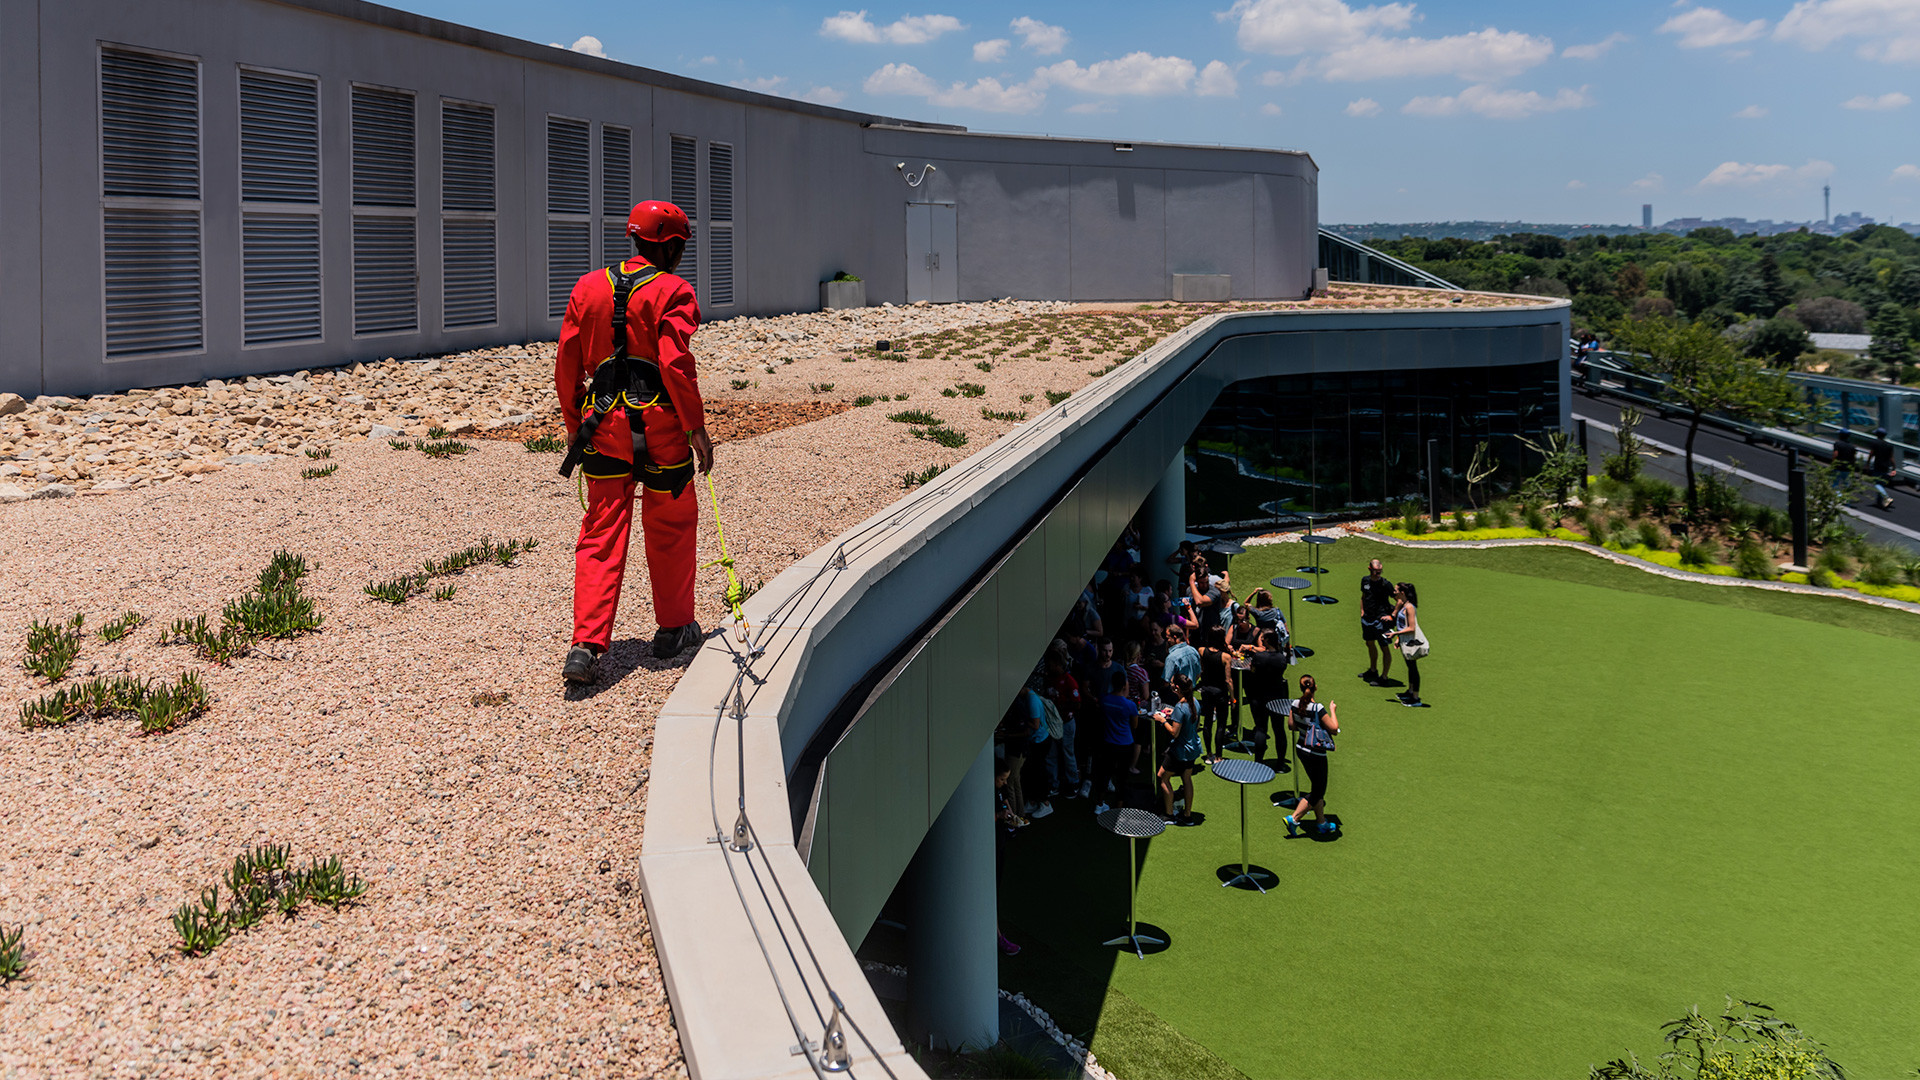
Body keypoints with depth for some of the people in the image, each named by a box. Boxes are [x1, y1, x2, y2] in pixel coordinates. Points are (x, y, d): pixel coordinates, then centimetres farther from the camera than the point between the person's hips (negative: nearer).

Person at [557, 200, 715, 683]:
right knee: (670, 528, 14)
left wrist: (576, 428, 18)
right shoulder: (672, 291, -5)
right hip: (660, 424, -4)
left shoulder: (588, 287, 10)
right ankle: (673, 629, 26)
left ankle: (586, 645, -6)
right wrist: (696, 428, -12)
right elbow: (675, 364, -16)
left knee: (601, 534, 5)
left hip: (605, 425, 4)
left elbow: (566, 366, 10)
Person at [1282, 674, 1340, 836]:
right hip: (1316, 754, -8)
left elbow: (1291, 724, 7)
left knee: (1318, 788, 22)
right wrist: (1332, 711, -5)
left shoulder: (1295, 704, -6)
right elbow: (1334, 728, -19)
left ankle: (1321, 822, 32)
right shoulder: (1318, 708, -25)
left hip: (1301, 749, 8)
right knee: (1318, 791, 7)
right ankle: (1294, 819, 1)